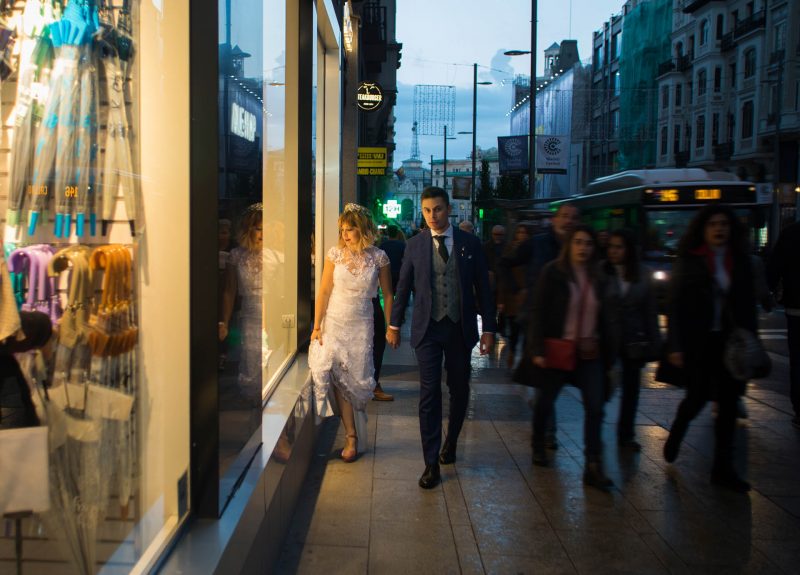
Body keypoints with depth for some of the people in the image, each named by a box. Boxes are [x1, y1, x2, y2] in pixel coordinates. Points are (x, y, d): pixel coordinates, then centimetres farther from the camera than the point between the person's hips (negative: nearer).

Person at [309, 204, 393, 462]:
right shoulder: (335, 253, -3)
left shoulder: (378, 257, -4)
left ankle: (353, 436, 20)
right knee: (338, 377, -4)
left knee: (357, 380, 2)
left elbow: (387, 294, 3)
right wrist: (316, 327, -4)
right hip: (333, 323, 1)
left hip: (361, 326, 0)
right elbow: (324, 291, -2)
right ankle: (352, 436, 5)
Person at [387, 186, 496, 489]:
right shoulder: (415, 245, 1)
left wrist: (488, 328, 0)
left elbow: (482, 288, 3)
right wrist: (394, 324, 12)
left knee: (459, 390, 13)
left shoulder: (470, 243, 1)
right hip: (427, 328, -1)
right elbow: (403, 286, 9)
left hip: (460, 328, 1)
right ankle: (432, 463, 1)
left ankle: (450, 442, 37)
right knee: (429, 394, -4)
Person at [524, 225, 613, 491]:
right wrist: (538, 349, -15)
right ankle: (539, 446, 36)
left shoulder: (597, 277, 7)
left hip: (589, 352, 3)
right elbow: (539, 313, -9)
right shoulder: (553, 273, -7)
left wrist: (604, 349, 11)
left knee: (595, 406, -6)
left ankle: (593, 467, -2)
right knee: (546, 400, 11)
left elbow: (601, 315, 13)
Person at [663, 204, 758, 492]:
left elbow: (748, 304, 9)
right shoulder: (689, 260, -4)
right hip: (698, 342, -3)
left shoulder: (740, 261, 6)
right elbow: (674, 305, -6)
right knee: (698, 397, 1)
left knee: (729, 402, 3)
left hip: (730, 341, 4)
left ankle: (723, 468, 12)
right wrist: (675, 346, -11)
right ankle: (675, 434, 33)